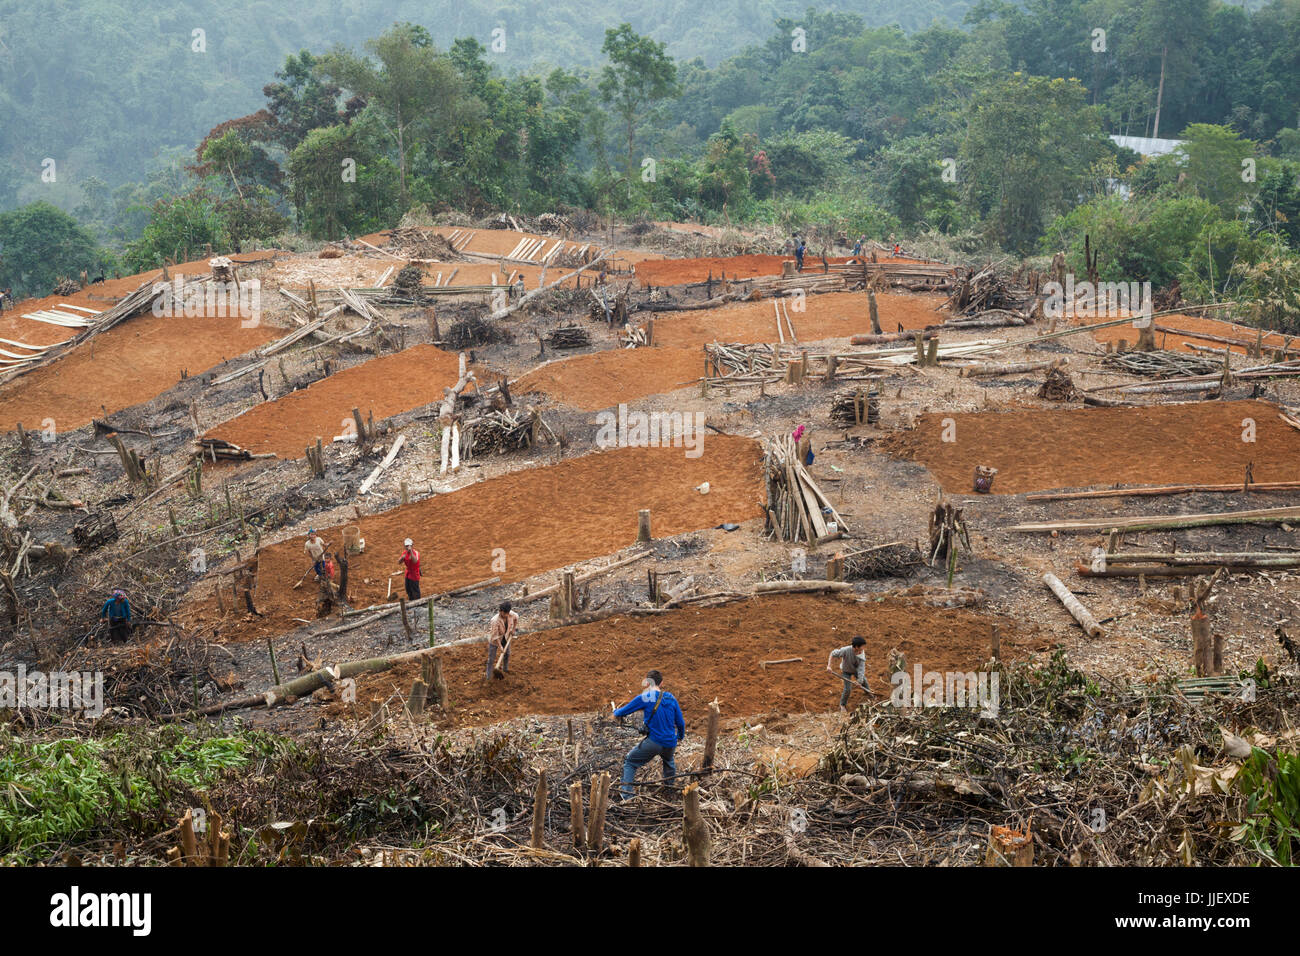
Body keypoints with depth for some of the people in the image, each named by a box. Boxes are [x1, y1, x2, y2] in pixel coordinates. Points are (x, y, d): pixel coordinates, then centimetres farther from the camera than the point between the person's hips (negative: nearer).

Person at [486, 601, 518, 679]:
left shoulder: (511, 614, -23)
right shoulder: (495, 620, -38)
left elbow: (516, 618, 3)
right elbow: (495, 635, -31)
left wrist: (513, 630, 1)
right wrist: (500, 647, -29)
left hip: (506, 638, 6)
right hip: (495, 641, -6)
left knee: (507, 654, 26)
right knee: (491, 659, 4)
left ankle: (505, 669, 53)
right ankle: (489, 678, 16)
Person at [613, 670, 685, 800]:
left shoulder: (644, 698, -10)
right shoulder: (671, 699, 4)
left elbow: (623, 711, -1)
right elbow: (681, 723, 11)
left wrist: (615, 713, 23)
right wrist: (680, 736, 31)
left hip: (654, 742, -5)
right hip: (671, 743, 5)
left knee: (629, 762, 11)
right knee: (668, 760, 38)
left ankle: (626, 795, -1)